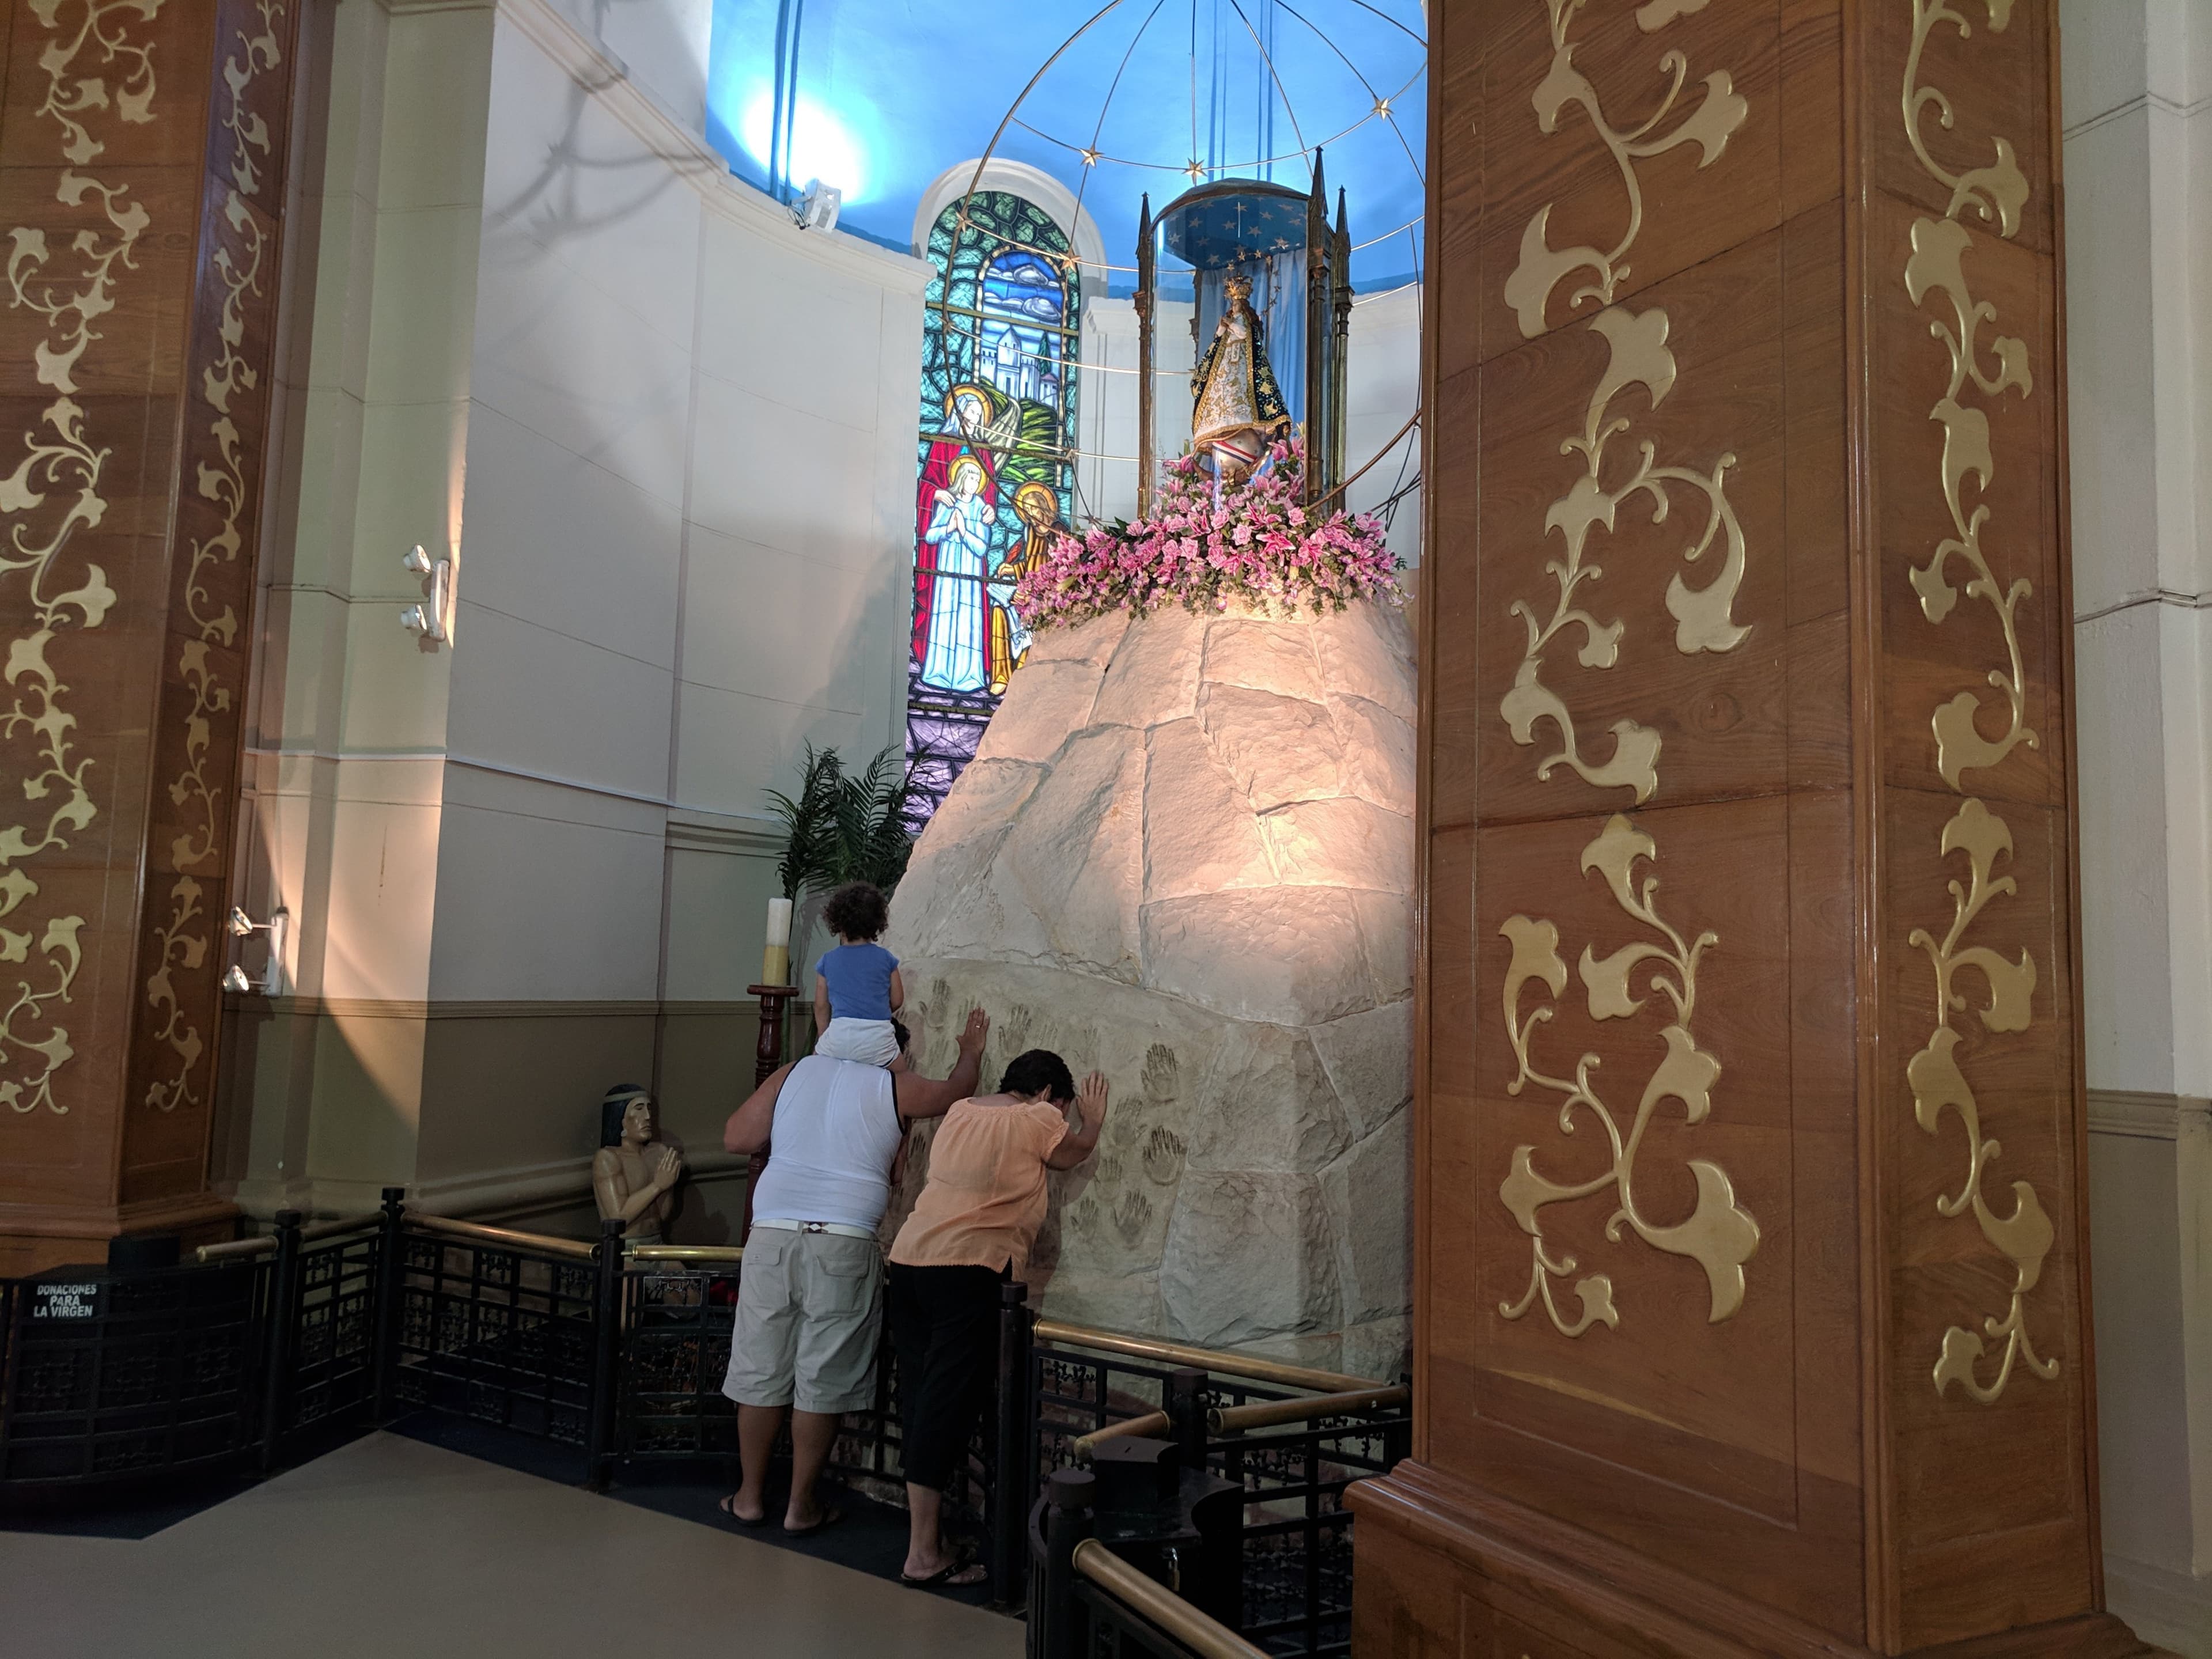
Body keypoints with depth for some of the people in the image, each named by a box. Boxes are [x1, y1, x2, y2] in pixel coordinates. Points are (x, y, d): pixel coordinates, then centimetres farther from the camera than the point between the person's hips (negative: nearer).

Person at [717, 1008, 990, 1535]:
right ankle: (801, 1505, 17)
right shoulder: (894, 1087, 5)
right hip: (844, 1247, -3)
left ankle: (750, 1497, 23)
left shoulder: (793, 1074, 12)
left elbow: (736, 1138, 10)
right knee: (823, 1382, 8)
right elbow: (954, 1092, 23)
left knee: (760, 1372, 13)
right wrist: (972, 1054, 42)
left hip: (772, 1236, 3)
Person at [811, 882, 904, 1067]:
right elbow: (897, 1001, 11)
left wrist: (823, 1038, 24)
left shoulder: (827, 961, 7)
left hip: (838, 1040, 0)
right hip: (878, 1044, 0)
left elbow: (821, 1006, 12)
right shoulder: (886, 959, 5)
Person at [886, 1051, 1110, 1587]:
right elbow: (1073, 1153, 19)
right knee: (949, 1401, -4)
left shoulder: (959, 1113, 17)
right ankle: (924, 1555, -1)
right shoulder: (1037, 1118, 0)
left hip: (909, 1256, 7)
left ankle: (925, 1534, 18)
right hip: (971, 1267, -7)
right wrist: (1093, 1121, 38)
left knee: (920, 1397, 11)